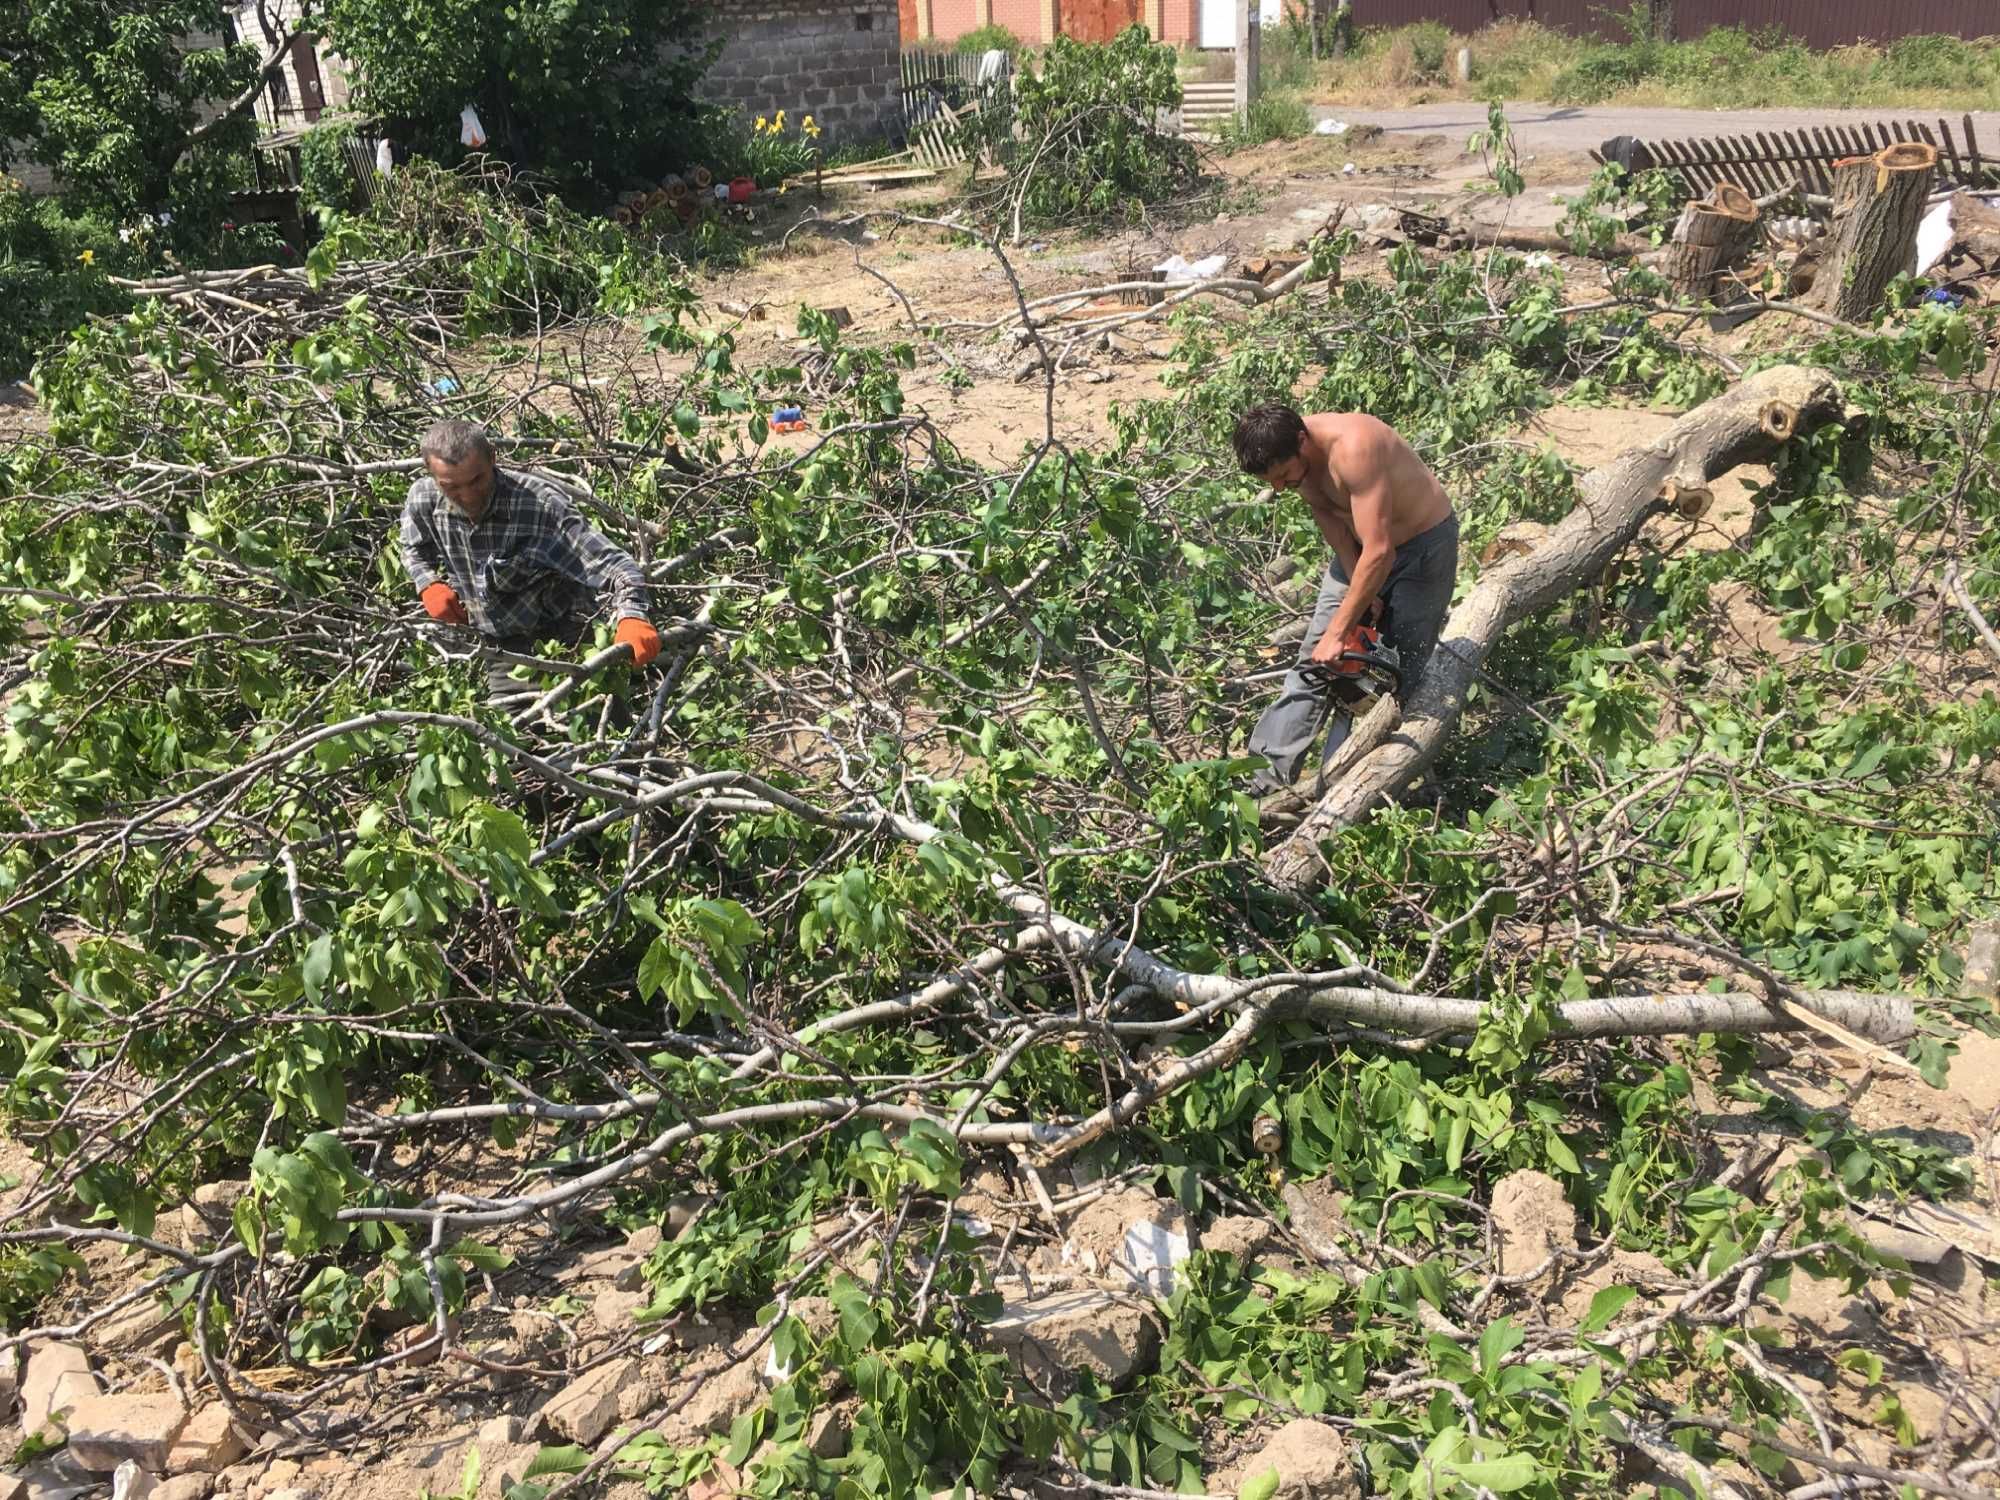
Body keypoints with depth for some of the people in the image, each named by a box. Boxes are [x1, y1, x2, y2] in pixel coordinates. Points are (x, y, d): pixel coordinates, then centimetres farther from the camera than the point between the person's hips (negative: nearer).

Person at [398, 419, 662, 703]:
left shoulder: (540, 504, -30)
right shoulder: (422, 501, -14)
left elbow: (614, 565, -35)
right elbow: (414, 550, 11)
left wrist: (632, 616, -54)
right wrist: (429, 585, -9)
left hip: (558, 637, -4)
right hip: (497, 646, 4)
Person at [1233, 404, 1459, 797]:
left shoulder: (1353, 448, -36)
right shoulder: (1292, 456, -13)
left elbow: (1379, 553, -36)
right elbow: (1335, 526, -4)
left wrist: (1338, 632, -31)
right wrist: (1363, 597, -14)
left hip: (1423, 545, -7)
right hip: (1361, 549, 7)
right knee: (1314, 661, 0)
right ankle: (1267, 775, 1)